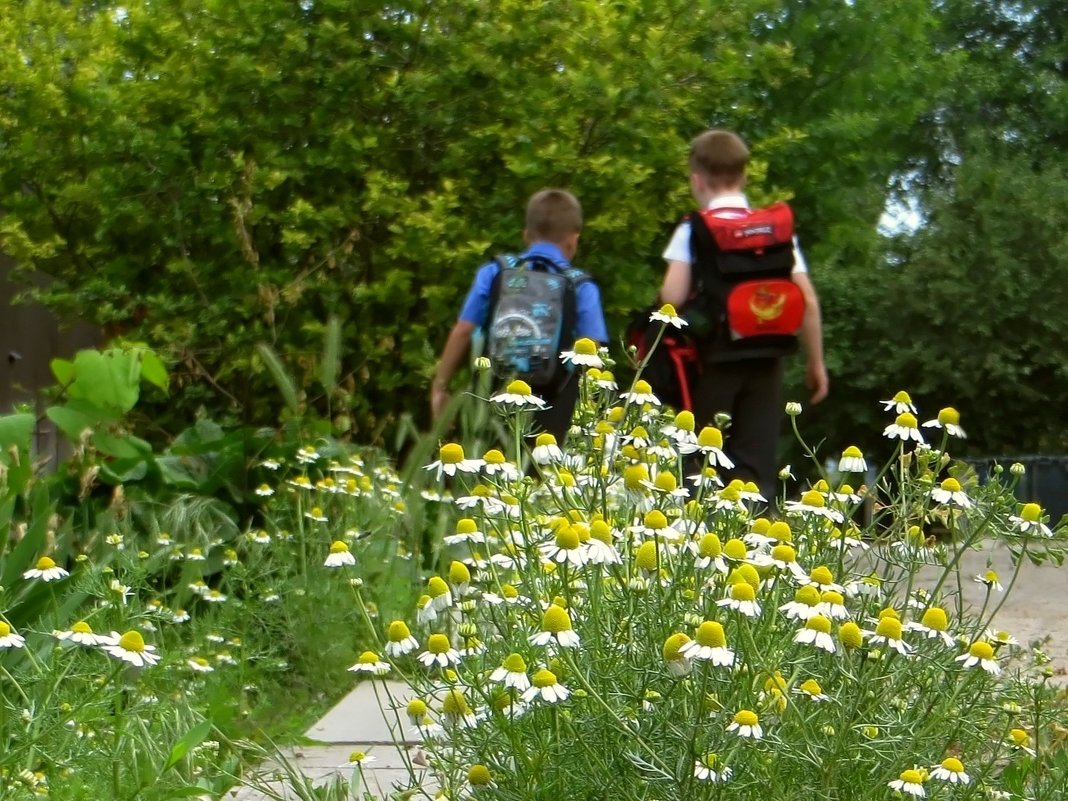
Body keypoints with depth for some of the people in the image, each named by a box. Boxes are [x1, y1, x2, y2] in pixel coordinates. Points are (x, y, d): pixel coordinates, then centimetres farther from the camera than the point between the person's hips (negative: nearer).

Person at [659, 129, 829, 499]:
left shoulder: (693, 232, -3)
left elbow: (673, 297, -15)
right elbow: (807, 300, 0)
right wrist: (815, 361, 8)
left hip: (711, 358, -3)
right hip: (765, 358, 3)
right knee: (756, 468, 5)